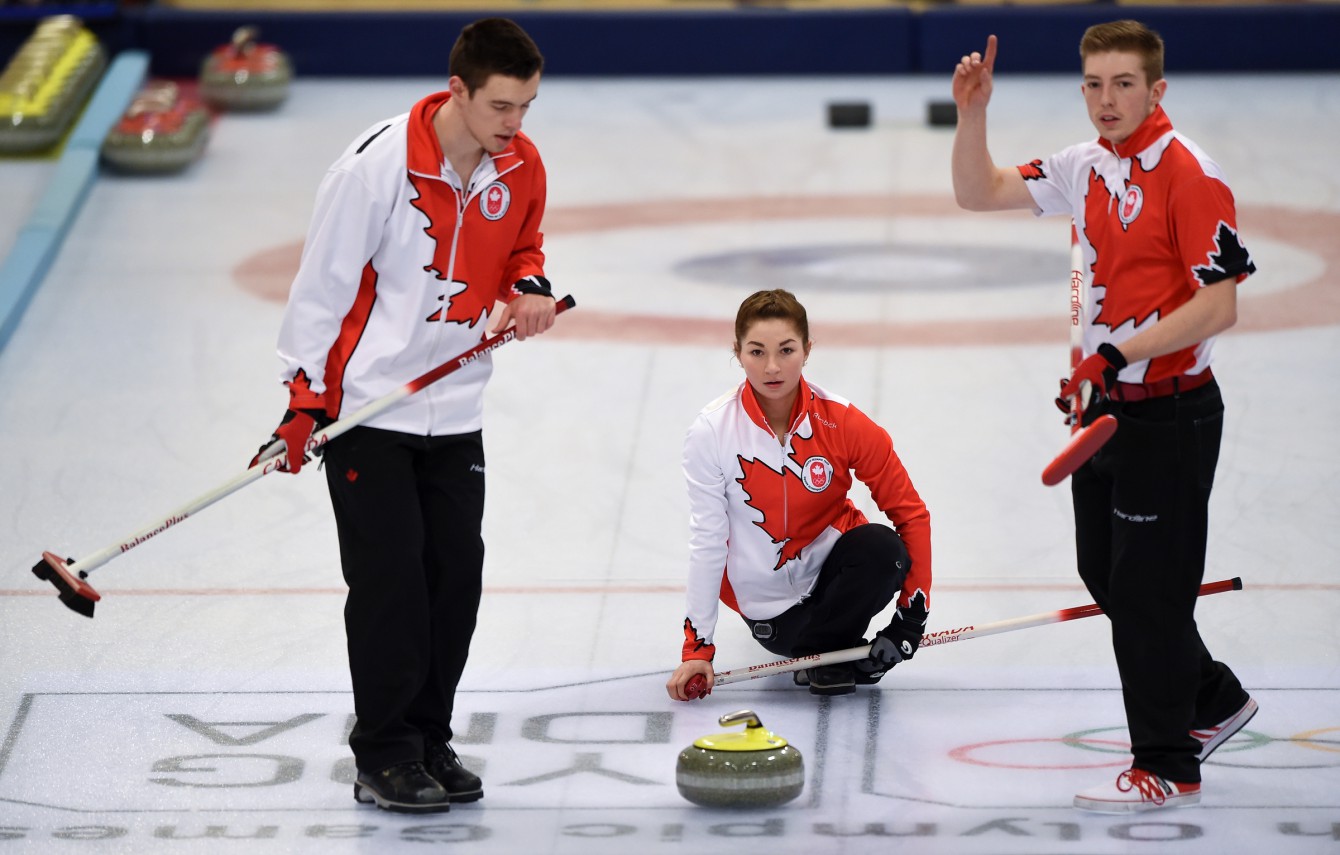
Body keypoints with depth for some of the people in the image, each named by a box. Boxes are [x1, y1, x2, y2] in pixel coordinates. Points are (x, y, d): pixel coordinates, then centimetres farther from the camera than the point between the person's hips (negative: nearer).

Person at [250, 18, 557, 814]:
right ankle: (385, 755, 4)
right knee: (389, 579, -6)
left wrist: (530, 289, -5)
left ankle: (431, 738, 19)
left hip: (454, 410, 6)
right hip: (365, 403, -5)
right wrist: (305, 395, -12)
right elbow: (325, 277, -13)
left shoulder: (522, 166, -2)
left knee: (457, 570, 6)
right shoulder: (379, 162, -19)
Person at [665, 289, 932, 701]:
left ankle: (828, 643, -3)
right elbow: (706, 542, -13)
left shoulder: (842, 422, -15)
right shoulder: (711, 431, -16)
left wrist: (911, 616, -17)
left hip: (830, 565, 0)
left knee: (882, 549, -30)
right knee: (787, 638, -29)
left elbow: (910, 511, -10)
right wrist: (697, 648, -15)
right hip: (768, 600, 0)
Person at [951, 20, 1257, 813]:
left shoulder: (1188, 173, -18)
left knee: (1147, 587, -3)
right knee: (1107, 575, 17)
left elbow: (1220, 304, -21)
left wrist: (1120, 354, -25)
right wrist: (973, 114, -2)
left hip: (1170, 413, -9)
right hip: (1108, 404, 9)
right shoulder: (1086, 168, 7)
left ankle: (1167, 767, 8)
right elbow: (981, 193, 14)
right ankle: (1214, 699, 35)